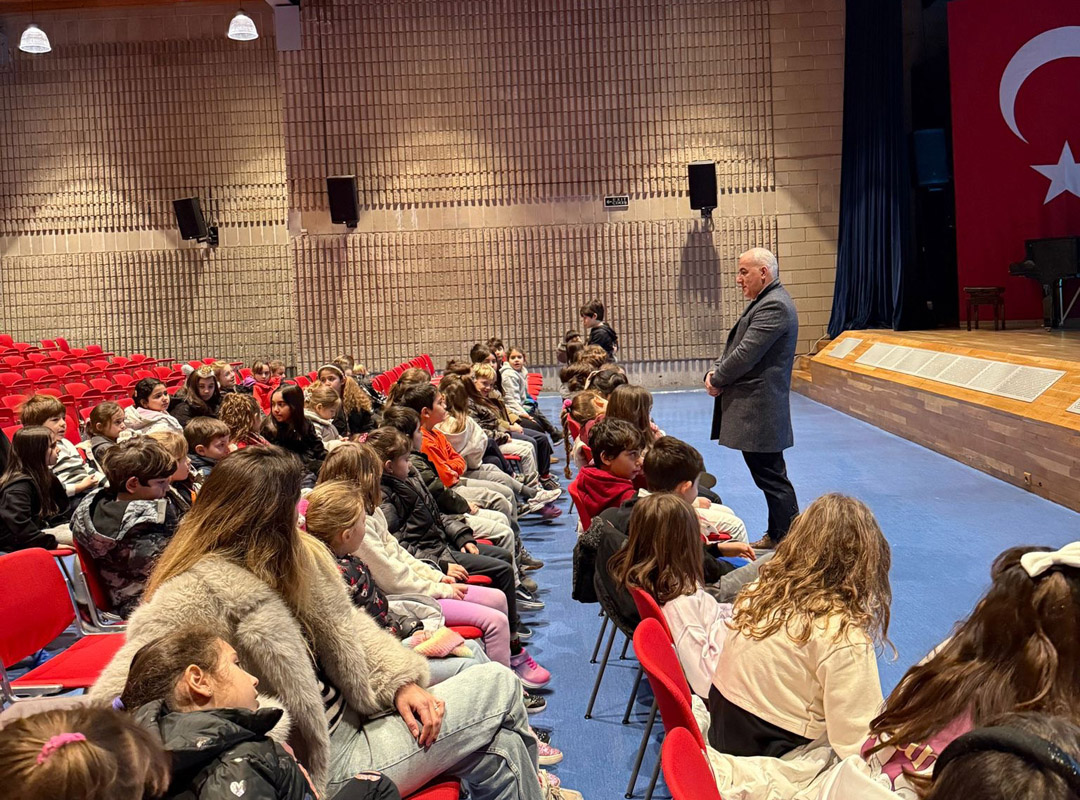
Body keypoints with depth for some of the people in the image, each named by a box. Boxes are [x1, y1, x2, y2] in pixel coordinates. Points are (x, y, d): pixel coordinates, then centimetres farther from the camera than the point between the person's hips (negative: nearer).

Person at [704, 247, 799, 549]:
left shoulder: (774, 306, -18)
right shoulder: (765, 302, 17)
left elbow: (746, 354, -22)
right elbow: (737, 347, 19)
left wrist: (716, 379, -8)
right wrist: (716, 371, 2)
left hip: (759, 410, -11)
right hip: (754, 409, 11)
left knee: (772, 478, -3)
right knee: (771, 477, 16)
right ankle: (777, 536, 26)